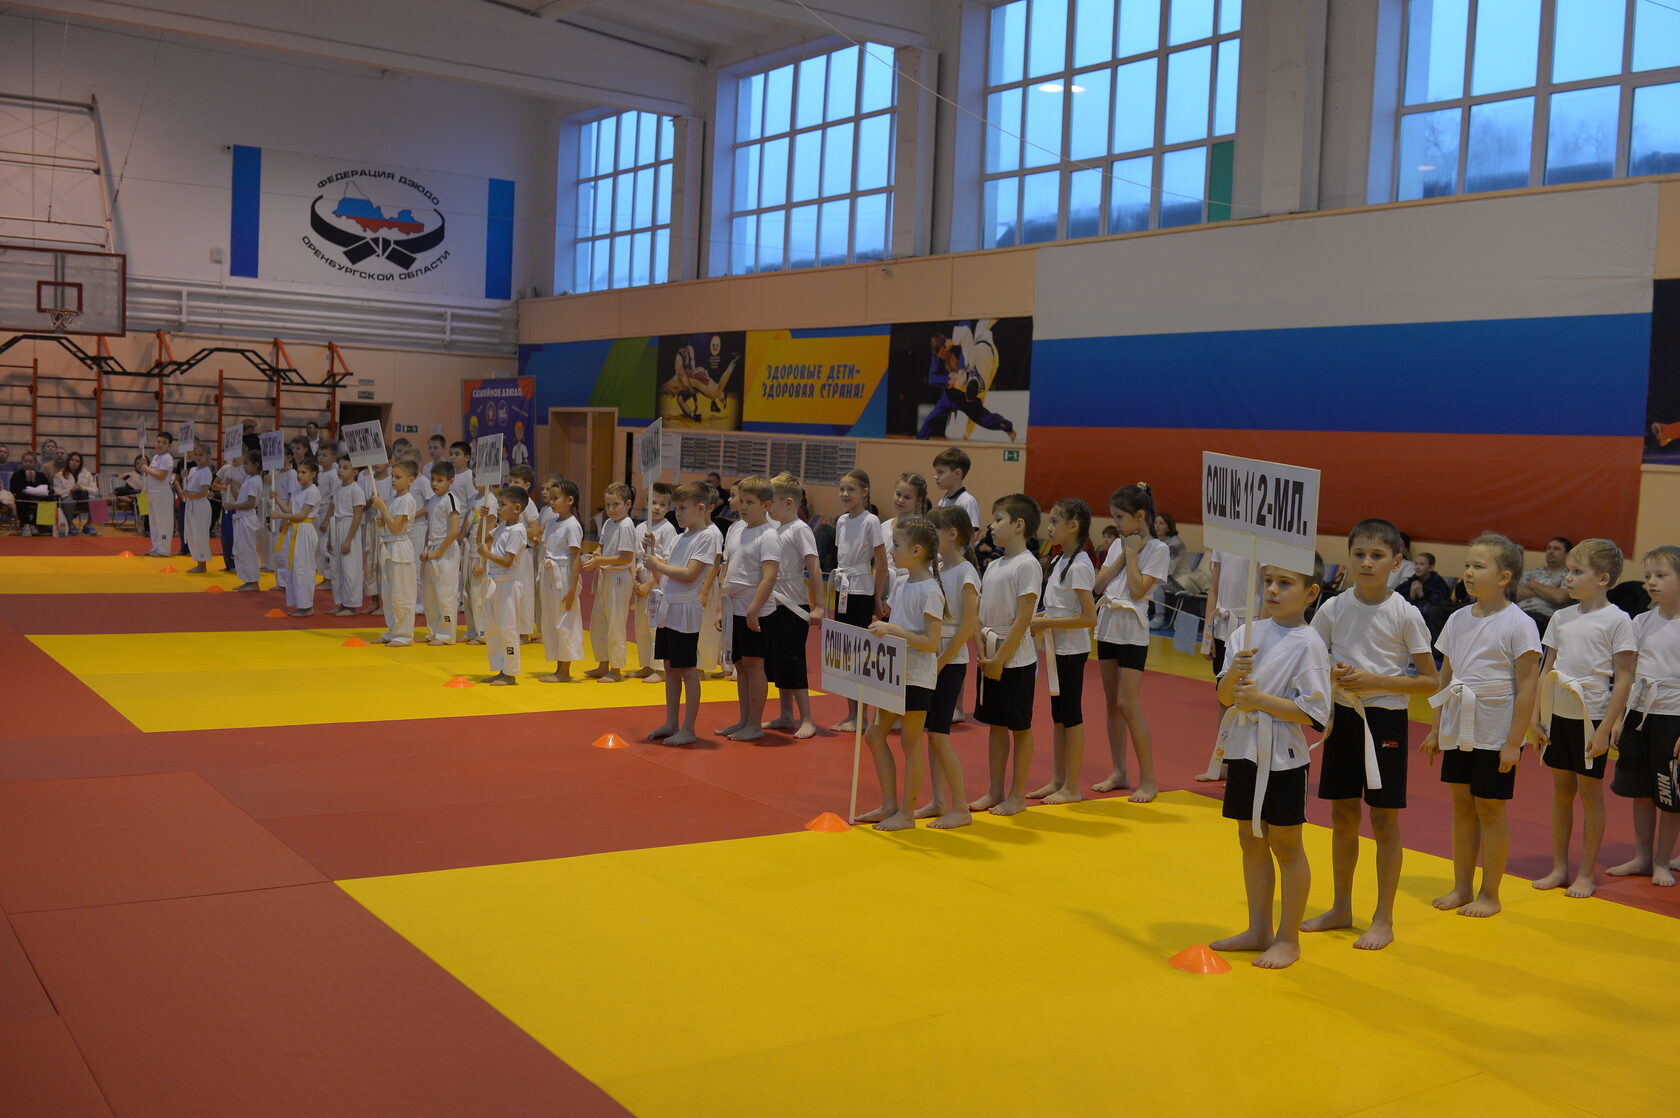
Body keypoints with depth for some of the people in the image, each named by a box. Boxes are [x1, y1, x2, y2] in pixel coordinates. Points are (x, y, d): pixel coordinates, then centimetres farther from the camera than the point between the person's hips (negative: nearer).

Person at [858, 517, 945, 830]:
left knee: (911, 743, 1)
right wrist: (880, 630, 1)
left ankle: (907, 813, 11)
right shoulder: (900, 586, 10)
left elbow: (931, 642, -21)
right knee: (875, 734, 12)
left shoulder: (929, 590, -16)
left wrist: (893, 630, -25)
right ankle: (889, 805, 22)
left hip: (916, 678, -9)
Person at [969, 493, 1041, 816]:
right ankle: (995, 791, 22)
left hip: (1016, 659, -8)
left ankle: (1018, 795, 12)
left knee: (1019, 726, 3)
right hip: (991, 658, 8)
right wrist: (983, 652, -3)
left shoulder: (1027, 564, -13)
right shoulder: (993, 566, 11)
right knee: (995, 724, 13)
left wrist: (1000, 658, -17)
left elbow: (1023, 618, -17)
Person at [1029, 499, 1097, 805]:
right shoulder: (1062, 561, 9)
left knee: (1071, 715, -1)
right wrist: (1040, 618, 1)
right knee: (1057, 714, 14)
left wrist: (1046, 623, -21)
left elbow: (1089, 617, -23)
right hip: (1058, 649, 9)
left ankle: (1072, 788, 8)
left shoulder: (1079, 566, -18)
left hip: (1072, 650, -9)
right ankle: (1058, 780, 24)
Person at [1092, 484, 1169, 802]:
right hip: (1107, 626, 7)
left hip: (1132, 632, -7)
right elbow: (1099, 584, 2)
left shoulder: (1157, 550, -8)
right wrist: (1123, 554, -3)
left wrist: (1132, 553, -11)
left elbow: (1138, 589, -18)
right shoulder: (1118, 545, 11)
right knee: (1112, 701, 10)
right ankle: (1118, 773, 18)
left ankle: (1148, 780, -4)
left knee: (1128, 703, -11)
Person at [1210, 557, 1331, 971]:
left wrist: (1261, 700, -21)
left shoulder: (1308, 644, -13)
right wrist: (1234, 675, -16)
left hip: (1282, 757, -6)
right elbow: (1224, 695, 4)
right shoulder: (1247, 634, 5)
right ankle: (1259, 930, 29)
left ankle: (1289, 938, 19)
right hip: (1244, 750, 6)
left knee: (1285, 846, 6)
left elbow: (1314, 713, -17)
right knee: (1251, 842, 15)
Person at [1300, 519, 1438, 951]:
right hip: (1343, 716, 4)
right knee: (1343, 816, 12)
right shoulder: (1333, 609, 0)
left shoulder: (1404, 614, -9)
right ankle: (1341, 908, 27)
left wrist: (1375, 681, -18)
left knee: (1384, 820, 3)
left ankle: (1383, 919, 14)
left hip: (1385, 719, -3)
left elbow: (1429, 681, -8)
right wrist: (1331, 674, -14)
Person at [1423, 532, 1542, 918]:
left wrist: (1513, 742, -16)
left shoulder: (1518, 624, -12)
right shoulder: (1459, 619, 6)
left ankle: (1490, 894, 16)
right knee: (1462, 804, 12)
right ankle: (1462, 887, 23)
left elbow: (1527, 687, -13)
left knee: (1490, 809, 4)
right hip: (1459, 730, 6)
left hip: (1495, 734, -6)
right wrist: (1436, 729, 12)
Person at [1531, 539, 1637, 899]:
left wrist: (1606, 727, -15)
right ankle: (1559, 868, 20)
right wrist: (1536, 717, 6)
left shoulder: (1617, 620, -9)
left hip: (1593, 717, -5)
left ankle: (1588, 873, 15)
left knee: (1590, 791, 4)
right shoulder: (1561, 617, 6)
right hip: (1558, 715, 5)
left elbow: (1624, 678, -11)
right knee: (1561, 789, 11)